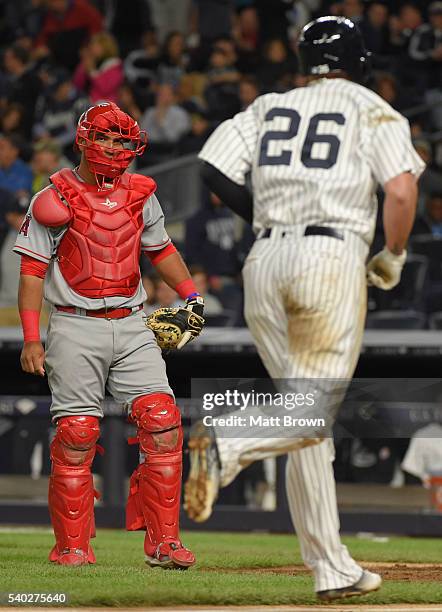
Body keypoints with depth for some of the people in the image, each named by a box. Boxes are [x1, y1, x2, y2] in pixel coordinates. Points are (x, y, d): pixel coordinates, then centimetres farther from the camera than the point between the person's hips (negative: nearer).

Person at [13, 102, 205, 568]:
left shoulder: (140, 196, 12)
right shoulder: (55, 198, -2)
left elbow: (160, 248, 27)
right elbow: (32, 271, -2)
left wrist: (190, 293, 13)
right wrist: (31, 339, -9)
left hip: (132, 325, 4)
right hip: (76, 328, -4)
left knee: (163, 425, -8)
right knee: (76, 438, -5)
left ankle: (163, 541, -2)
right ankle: (72, 546, 6)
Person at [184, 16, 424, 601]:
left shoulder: (268, 107, 17)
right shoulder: (372, 110, 6)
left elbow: (211, 168, 5)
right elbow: (402, 190, -9)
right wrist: (393, 259, 6)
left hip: (264, 263, 5)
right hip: (332, 257, -5)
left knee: (309, 423, 10)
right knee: (314, 413, -3)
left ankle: (332, 569, 8)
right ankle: (227, 443, -33)